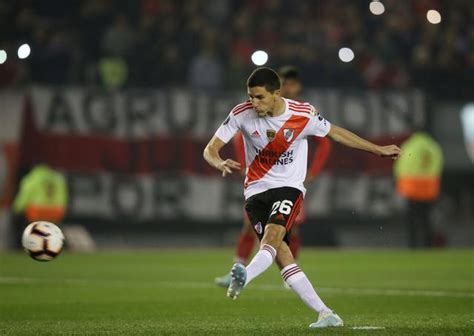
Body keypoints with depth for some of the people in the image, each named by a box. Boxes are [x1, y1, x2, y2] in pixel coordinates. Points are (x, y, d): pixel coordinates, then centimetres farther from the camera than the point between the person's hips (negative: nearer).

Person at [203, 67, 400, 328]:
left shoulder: (303, 115, -9)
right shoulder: (242, 114, -8)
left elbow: (335, 133, 8)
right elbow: (210, 150, -5)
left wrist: (378, 150, 14)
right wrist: (221, 164, -30)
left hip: (288, 187, -1)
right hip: (256, 191, 1)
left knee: (273, 233, -31)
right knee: (281, 254, -13)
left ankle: (242, 279, -56)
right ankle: (325, 314, -10)